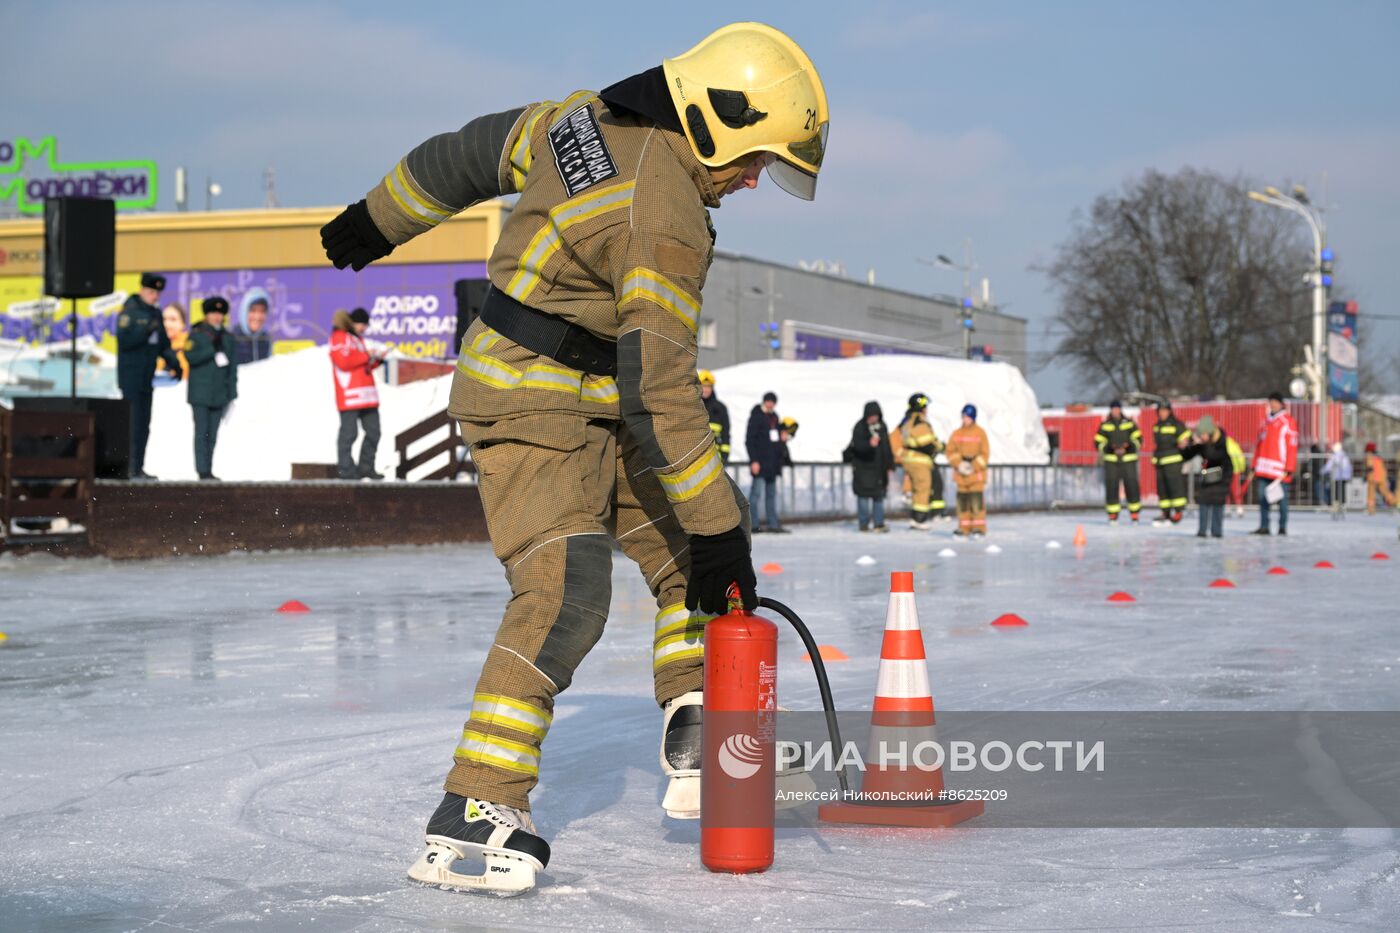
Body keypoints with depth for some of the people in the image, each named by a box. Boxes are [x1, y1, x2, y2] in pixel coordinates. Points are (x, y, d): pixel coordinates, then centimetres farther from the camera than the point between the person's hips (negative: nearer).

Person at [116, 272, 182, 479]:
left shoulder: (156, 315, 14)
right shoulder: (129, 312, -9)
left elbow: (163, 344, 19)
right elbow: (124, 341, -18)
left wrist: (174, 362, 4)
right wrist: (146, 330, -28)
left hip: (147, 379, 8)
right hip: (130, 378, -8)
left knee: (143, 425, 10)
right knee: (133, 424, -10)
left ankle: (138, 468, 16)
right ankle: (131, 468, -9)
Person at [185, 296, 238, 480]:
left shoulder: (227, 338, 11)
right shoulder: (197, 335, 0)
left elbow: (233, 367, 11)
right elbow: (191, 357, -14)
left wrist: (232, 392, 7)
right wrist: (212, 349, -21)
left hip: (219, 394, 4)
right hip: (200, 394, -4)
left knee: (212, 434, 6)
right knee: (202, 432, -8)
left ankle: (208, 471, 10)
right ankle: (203, 471, -10)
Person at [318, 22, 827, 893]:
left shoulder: (590, 119, 3)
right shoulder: (667, 214, -24)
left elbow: (472, 153, 16)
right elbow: (658, 385, -27)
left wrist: (381, 217, 31)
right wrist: (715, 527, -24)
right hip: (533, 407, -11)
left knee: (689, 544, 10)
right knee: (567, 593, -21)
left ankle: (701, 756, 12)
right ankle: (471, 819, -20)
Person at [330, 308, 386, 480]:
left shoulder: (357, 338, 25)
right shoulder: (339, 337, -3)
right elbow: (343, 362, -18)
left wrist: (376, 360, 8)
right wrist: (366, 356, -11)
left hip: (366, 396, 9)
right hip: (349, 395, -9)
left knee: (373, 431, 8)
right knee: (349, 432, -9)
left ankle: (366, 467, 16)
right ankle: (345, 470, -5)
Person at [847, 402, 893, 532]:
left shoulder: (882, 427, 9)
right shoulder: (859, 428, -10)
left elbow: (887, 447, 17)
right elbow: (857, 445, -25)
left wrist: (890, 465, 17)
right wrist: (870, 444, -44)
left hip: (879, 467, 6)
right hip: (863, 467, -6)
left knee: (879, 495, 8)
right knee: (864, 495, -4)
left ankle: (879, 523, 13)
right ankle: (864, 523, 4)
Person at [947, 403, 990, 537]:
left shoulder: (980, 433, -2)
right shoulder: (957, 433, 6)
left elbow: (985, 454, -2)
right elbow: (951, 451, 6)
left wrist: (974, 466, -12)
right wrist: (959, 464, -10)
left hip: (976, 472, -3)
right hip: (961, 474, 3)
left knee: (977, 500, -8)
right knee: (962, 500, 4)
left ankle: (979, 527, -4)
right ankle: (964, 527, 10)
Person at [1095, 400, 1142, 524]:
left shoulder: (1130, 423, 7)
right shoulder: (1104, 425, 7)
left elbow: (1138, 439, 4)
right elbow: (1098, 442, 4)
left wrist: (1127, 447, -14)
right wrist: (1111, 448, -13)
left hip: (1128, 459, 0)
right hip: (1111, 460, 0)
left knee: (1131, 486, -4)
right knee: (1111, 487, -5)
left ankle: (1134, 514, 5)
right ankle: (1112, 515, 3)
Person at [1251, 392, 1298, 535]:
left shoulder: (1288, 421, -3)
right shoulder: (1266, 422, 17)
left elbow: (1292, 446, -8)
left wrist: (1289, 468, -14)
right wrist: (1255, 465, 14)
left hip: (1280, 469, -6)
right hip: (1264, 469, 6)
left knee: (1281, 499, 0)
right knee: (1263, 498, 3)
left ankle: (1282, 527, 6)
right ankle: (1264, 526, 8)